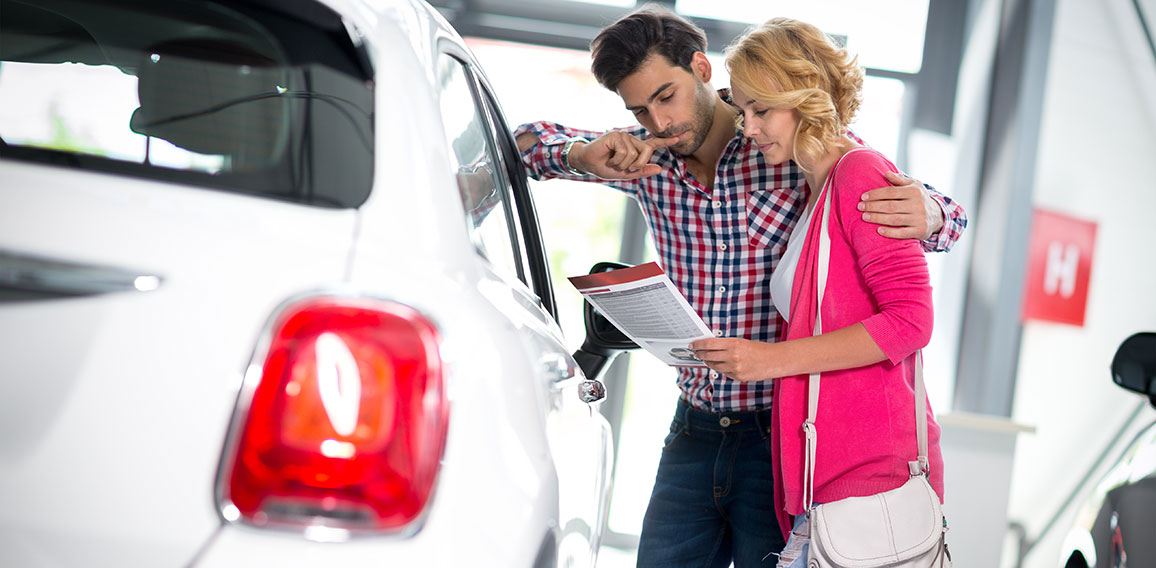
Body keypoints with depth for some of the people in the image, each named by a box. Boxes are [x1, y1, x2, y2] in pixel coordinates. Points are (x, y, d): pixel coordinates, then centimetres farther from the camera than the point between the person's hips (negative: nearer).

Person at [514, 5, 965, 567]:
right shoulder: (648, 159, 5)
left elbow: (945, 218, -3)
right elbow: (528, 140, 12)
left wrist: (927, 214, -29)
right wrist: (586, 158, -11)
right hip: (694, 429, 4)